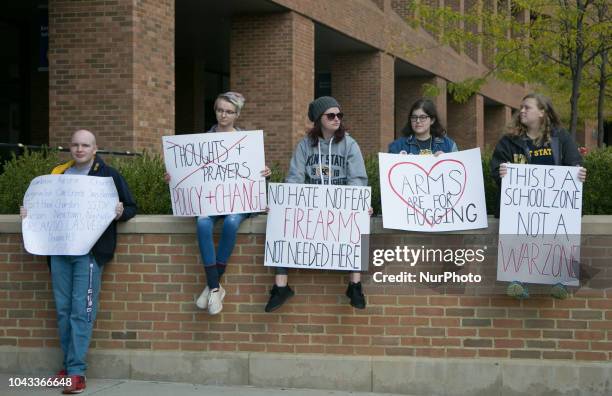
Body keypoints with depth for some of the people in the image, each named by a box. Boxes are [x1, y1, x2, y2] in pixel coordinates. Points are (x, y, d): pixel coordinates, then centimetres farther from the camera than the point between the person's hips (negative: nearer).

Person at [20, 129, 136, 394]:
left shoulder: (109, 175, 4)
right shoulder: (58, 173, 15)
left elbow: (131, 207, 5)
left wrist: (121, 212, -17)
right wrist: (29, 211, 4)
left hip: (89, 250, -4)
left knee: (81, 310, -9)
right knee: (63, 309, 6)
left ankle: (76, 372, -9)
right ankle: (69, 365, 14)